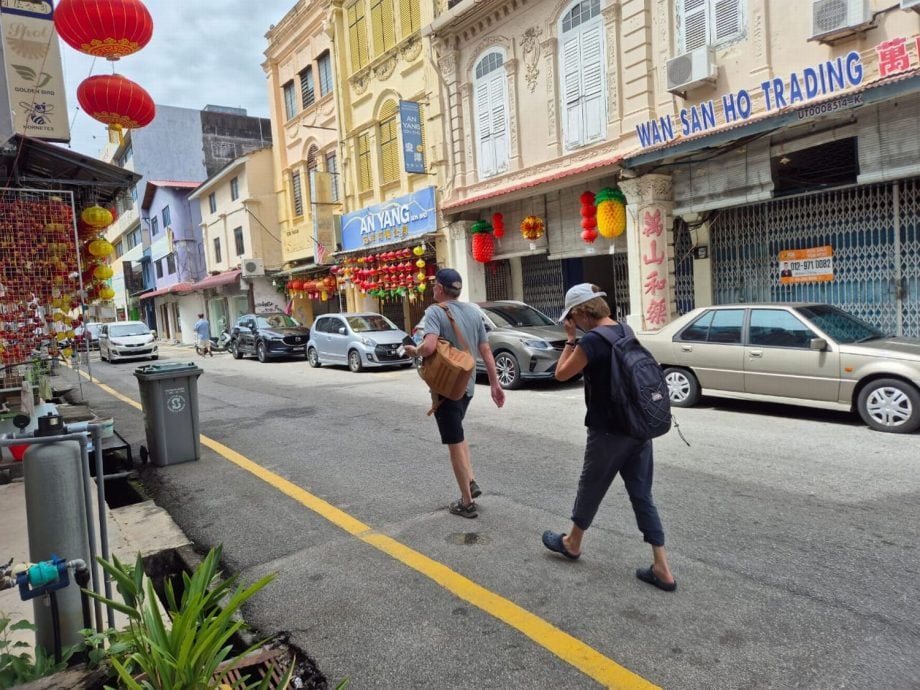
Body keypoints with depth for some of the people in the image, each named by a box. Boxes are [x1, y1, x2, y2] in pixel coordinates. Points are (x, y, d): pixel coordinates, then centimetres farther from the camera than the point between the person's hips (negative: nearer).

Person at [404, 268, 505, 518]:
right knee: (458, 434, 27)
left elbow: (429, 347, -31)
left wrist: (414, 351, -10)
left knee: (454, 442, 4)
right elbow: (486, 350, 6)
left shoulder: (435, 312, -16)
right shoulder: (474, 311, 4)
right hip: (467, 384, 7)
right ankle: (471, 482, 20)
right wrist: (495, 384, 10)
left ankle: (467, 503, 12)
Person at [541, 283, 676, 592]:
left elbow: (561, 374, -7)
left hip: (609, 431, -7)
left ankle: (572, 544, 36)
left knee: (590, 489, 14)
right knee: (642, 495, 12)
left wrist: (570, 339, 0)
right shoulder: (625, 331, 6)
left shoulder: (592, 339, -19)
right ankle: (662, 569, 14)